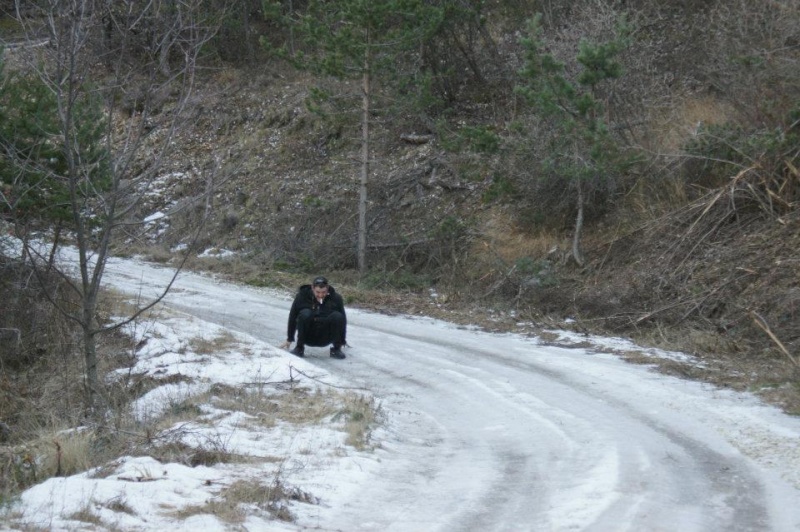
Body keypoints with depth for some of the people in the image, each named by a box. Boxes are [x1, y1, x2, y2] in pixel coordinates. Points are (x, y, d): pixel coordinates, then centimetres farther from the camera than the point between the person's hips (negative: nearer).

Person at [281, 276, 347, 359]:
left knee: (337, 316, -24)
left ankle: (336, 349, -9)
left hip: (325, 339, 1)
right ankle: (299, 348, -17)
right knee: (305, 313, -29)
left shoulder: (335, 298, -5)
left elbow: (342, 319, 7)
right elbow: (292, 317, 0)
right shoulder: (302, 296, -9)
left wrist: (342, 341, 14)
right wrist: (289, 339, 6)